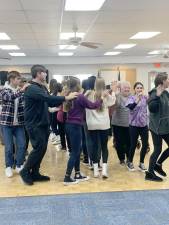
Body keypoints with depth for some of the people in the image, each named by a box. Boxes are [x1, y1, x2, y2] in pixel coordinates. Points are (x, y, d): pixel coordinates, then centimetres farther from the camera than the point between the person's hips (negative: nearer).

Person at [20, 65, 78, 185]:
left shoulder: (43, 87, 13)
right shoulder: (32, 88, -17)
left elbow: (50, 102, 13)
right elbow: (47, 98, -29)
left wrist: (63, 100, -3)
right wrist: (66, 97, -25)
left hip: (43, 123, 9)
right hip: (34, 124, -9)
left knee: (42, 149, 10)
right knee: (39, 148, -8)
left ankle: (35, 173, 19)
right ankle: (25, 171, 8)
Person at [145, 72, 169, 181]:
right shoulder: (155, 93, -16)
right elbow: (151, 108, -26)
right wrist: (157, 96, -32)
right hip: (157, 126, -8)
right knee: (158, 149, -1)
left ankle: (158, 164, 29)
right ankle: (149, 173, 12)